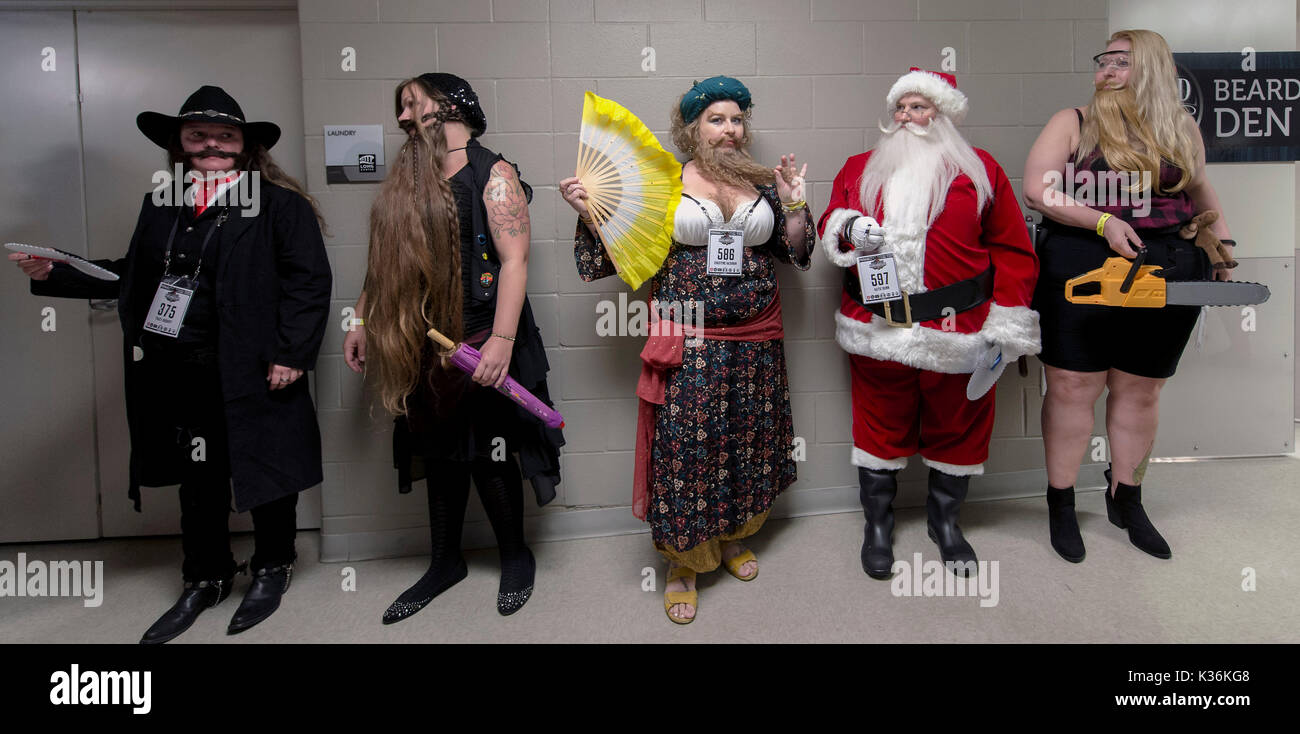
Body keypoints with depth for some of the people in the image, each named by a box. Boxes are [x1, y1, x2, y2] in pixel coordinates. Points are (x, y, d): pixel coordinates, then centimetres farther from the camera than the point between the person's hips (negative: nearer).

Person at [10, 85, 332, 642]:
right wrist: (55, 273, 8)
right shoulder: (162, 204, 12)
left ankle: (272, 568, 31)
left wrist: (291, 355, -17)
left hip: (253, 372, -6)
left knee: (265, 471, 9)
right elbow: (134, 277, 19)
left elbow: (309, 280, -13)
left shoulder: (279, 203, -8)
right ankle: (205, 580, 35)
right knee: (198, 478, 17)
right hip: (178, 377, 6)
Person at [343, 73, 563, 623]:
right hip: (424, 347, 6)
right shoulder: (408, 180, 14)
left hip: (480, 345, -6)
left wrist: (501, 341, -24)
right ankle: (445, 562, 31)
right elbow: (385, 263, 18)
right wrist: (362, 322, 13)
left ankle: (516, 559, 25)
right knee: (440, 455, 14)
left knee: (487, 455, 3)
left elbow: (514, 260, -16)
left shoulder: (493, 174, -7)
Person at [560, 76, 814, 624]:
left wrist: (794, 204, 0)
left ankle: (733, 536, 39)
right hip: (688, 347, -4)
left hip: (755, 346, 4)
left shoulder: (763, 184, 8)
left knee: (748, 446, 15)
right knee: (685, 450, 0)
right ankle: (683, 562, 20)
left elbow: (796, 254, 12)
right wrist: (588, 211, -14)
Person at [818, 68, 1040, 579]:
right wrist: (849, 228, -11)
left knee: (955, 427, 11)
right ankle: (877, 523, 29)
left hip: (956, 331, 0)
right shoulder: (859, 168, 12)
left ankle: (945, 520, 33)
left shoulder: (979, 169, 7)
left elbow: (1012, 249, 5)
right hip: (876, 326, 1)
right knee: (881, 425, 10)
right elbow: (829, 227, 14)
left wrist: (1007, 321, -2)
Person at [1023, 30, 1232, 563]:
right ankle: (1061, 503, 14)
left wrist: (1222, 243, 13)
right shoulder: (1074, 123, 0)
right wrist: (1103, 223, -17)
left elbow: (1200, 194, 26)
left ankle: (1125, 499, 27)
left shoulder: (1182, 131, 12)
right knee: (1073, 387, 0)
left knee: (1139, 392, 11)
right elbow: (1037, 190, -10)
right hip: (1083, 274, -3)